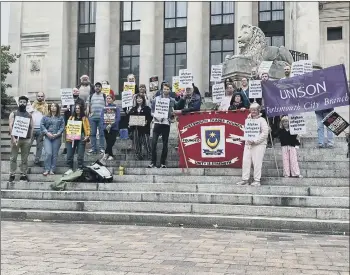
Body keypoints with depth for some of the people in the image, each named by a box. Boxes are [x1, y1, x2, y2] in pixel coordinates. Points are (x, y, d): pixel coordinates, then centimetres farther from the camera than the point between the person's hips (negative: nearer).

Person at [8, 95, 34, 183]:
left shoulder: (29, 115, 10)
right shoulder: (13, 114, 3)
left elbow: (32, 127, 10)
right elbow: (10, 126, -5)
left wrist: (30, 138, 1)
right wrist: (13, 138, -15)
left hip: (26, 139, 2)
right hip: (16, 138, -2)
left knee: (24, 158, 6)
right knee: (13, 158, 2)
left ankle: (23, 175, 12)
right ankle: (12, 175, 9)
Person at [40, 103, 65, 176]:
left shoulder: (60, 118, 9)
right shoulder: (46, 117, 10)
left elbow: (62, 127, 2)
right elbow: (42, 125, 3)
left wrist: (57, 134, -11)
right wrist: (47, 133, -10)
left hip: (57, 138, 1)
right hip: (47, 137, -1)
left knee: (54, 154, 2)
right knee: (48, 153, -12)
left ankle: (52, 170, 10)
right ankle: (46, 169, -3)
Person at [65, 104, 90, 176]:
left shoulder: (84, 118, 8)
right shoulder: (71, 117, 12)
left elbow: (88, 128, 4)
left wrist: (87, 136, -8)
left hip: (81, 139, -2)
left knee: (80, 155, 0)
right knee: (70, 155, 1)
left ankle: (80, 169, 9)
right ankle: (70, 169, 13)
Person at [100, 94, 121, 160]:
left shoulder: (116, 108, 2)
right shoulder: (104, 109, 10)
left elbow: (118, 118, -6)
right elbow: (101, 118, 5)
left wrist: (111, 125, -16)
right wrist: (105, 126, -12)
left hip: (114, 128, -2)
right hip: (105, 128, 2)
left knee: (111, 142, -9)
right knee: (108, 142, 4)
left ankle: (106, 153, -1)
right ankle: (111, 155, 11)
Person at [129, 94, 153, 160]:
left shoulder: (147, 108, 2)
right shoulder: (133, 109, 17)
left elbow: (150, 117, -5)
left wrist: (147, 122, -22)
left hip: (144, 128, -5)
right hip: (135, 128, 5)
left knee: (146, 143, -8)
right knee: (137, 144, 6)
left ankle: (150, 156, -3)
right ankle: (139, 156, 14)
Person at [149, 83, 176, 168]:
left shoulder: (172, 100, 7)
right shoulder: (157, 98, 7)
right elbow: (152, 110, 8)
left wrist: (171, 114, -12)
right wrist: (155, 116, -9)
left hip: (166, 123, 0)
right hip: (157, 122, 0)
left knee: (165, 144, 4)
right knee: (154, 142, -9)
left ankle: (163, 162, 11)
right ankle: (153, 162, -1)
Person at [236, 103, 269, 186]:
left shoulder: (261, 120, -1)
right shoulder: (248, 119, 17)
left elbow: (265, 133, -9)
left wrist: (255, 141, -16)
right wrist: (248, 140, -2)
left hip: (259, 144, -6)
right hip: (248, 144, 6)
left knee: (257, 162, -7)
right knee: (246, 161, 2)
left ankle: (257, 180, 0)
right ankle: (245, 179, 9)